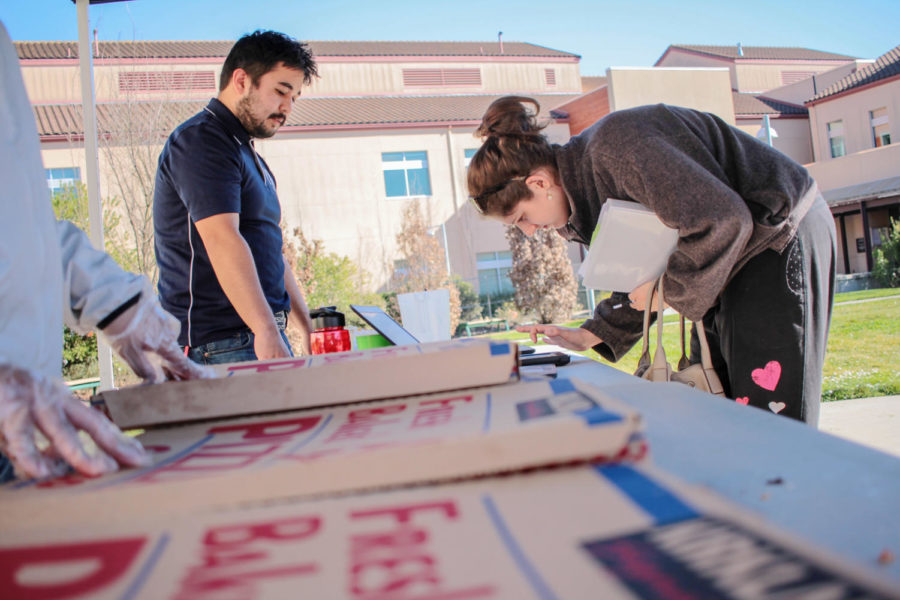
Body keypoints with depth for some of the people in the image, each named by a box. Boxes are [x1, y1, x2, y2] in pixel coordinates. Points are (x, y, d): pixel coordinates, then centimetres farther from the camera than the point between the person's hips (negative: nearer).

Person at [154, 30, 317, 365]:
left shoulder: (249, 156, 24)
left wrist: (307, 328, 20)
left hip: (266, 339, 9)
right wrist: (266, 330, -32)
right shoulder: (201, 141, -8)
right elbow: (222, 239, -22)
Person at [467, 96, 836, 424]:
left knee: (768, 408, -10)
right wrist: (591, 335, 2)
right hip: (730, 251, 9)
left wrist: (670, 290, -18)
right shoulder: (583, 184, 3)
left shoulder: (615, 146, -27)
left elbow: (721, 222, -32)